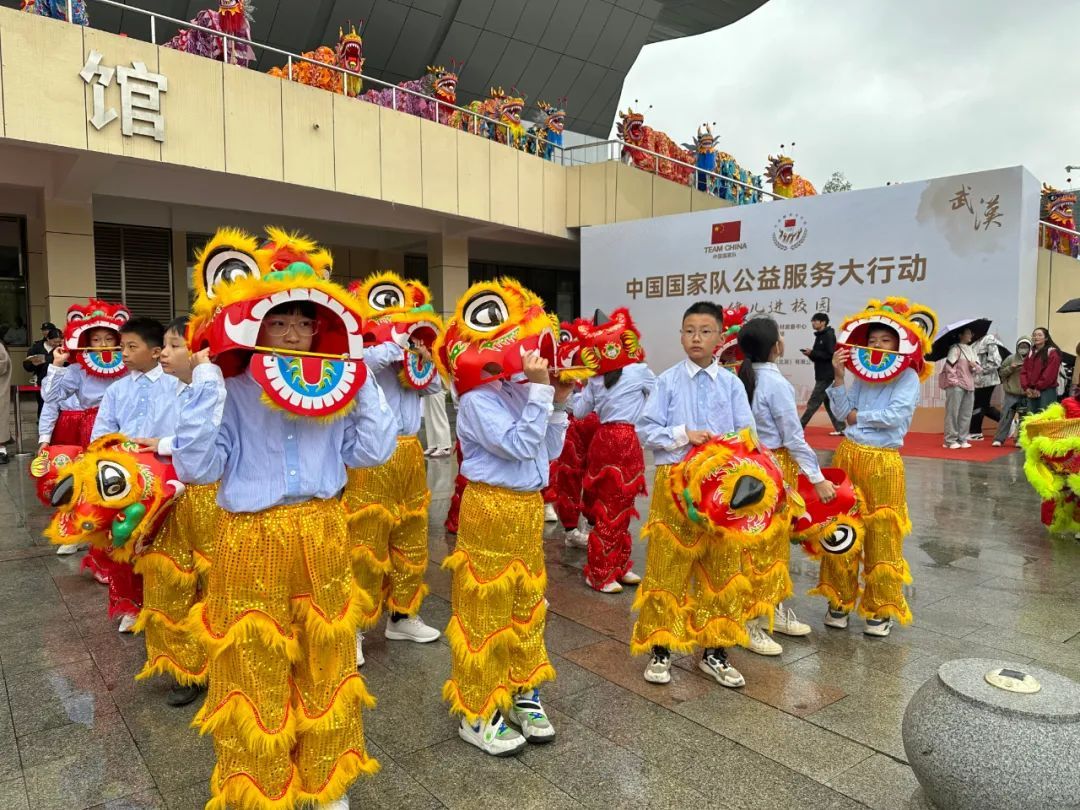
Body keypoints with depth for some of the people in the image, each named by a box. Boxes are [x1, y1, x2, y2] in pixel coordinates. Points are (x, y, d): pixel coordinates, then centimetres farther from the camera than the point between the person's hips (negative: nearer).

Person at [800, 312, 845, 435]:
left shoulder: (829, 335, -11)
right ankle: (840, 428, 14)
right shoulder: (820, 336, 16)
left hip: (826, 375, -10)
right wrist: (810, 354, 0)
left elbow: (830, 355, -20)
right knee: (829, 402, 10)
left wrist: (812, 353, -17)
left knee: (813, 403, -6)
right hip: (822, 375, 10)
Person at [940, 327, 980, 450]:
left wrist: (975, 366, -6)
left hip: (969, 385, 8)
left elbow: (979, 368, 15)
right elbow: (949, 366, -15)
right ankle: (950, 440, -1)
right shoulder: (955, 348, -7)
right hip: (956, 386, -8)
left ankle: (962, 439, 15)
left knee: (966, 414, 9)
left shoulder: (972, 350, 17)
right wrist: (953, 380, -16)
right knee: (953, 413, -5)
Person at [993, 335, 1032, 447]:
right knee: (1006, 417, -3)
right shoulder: (1011, 358, 2)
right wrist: (1010, 368, -11)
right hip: (1011, 394, -1)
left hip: (1026, 395, 1)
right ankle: (999, 439, -1)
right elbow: (1001, 372, 4)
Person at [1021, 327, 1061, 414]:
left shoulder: (1053, 353, -5)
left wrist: (1038, 388, -11)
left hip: (1047, 391, -6)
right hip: (1031, 392, 7)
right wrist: (1026, 388, -2)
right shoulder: (1030, 353, 16)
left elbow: (1050, 374, -13)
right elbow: (1024, 371, 11)